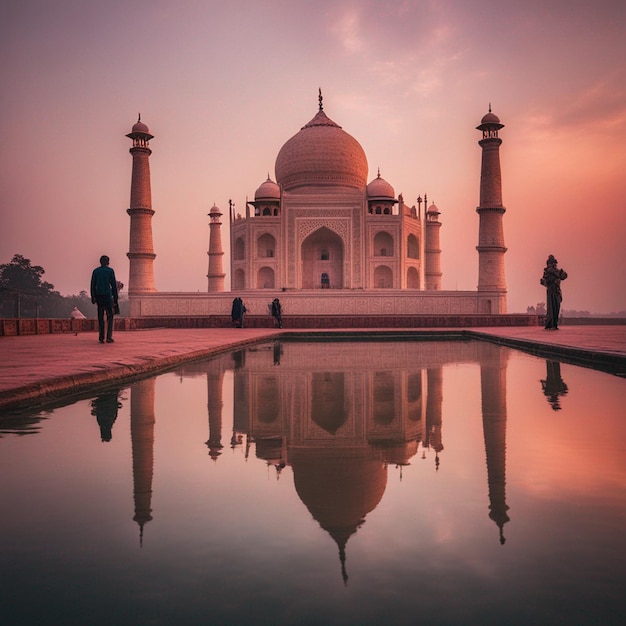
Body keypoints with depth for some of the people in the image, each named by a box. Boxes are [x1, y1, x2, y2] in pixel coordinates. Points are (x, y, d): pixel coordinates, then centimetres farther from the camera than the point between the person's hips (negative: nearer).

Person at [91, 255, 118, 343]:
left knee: (100, 317, 7)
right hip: (107, 295, -3)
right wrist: (115, 298, 2)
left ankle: (101, 337, 4)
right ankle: (109, 337, -5)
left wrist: (93, 297, 8)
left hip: (99, 296, 3)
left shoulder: (95, 271, 8)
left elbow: (93, 285, 6)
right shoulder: (110, 271, 0)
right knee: (109, 316, 3)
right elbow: (113, 285, -1)